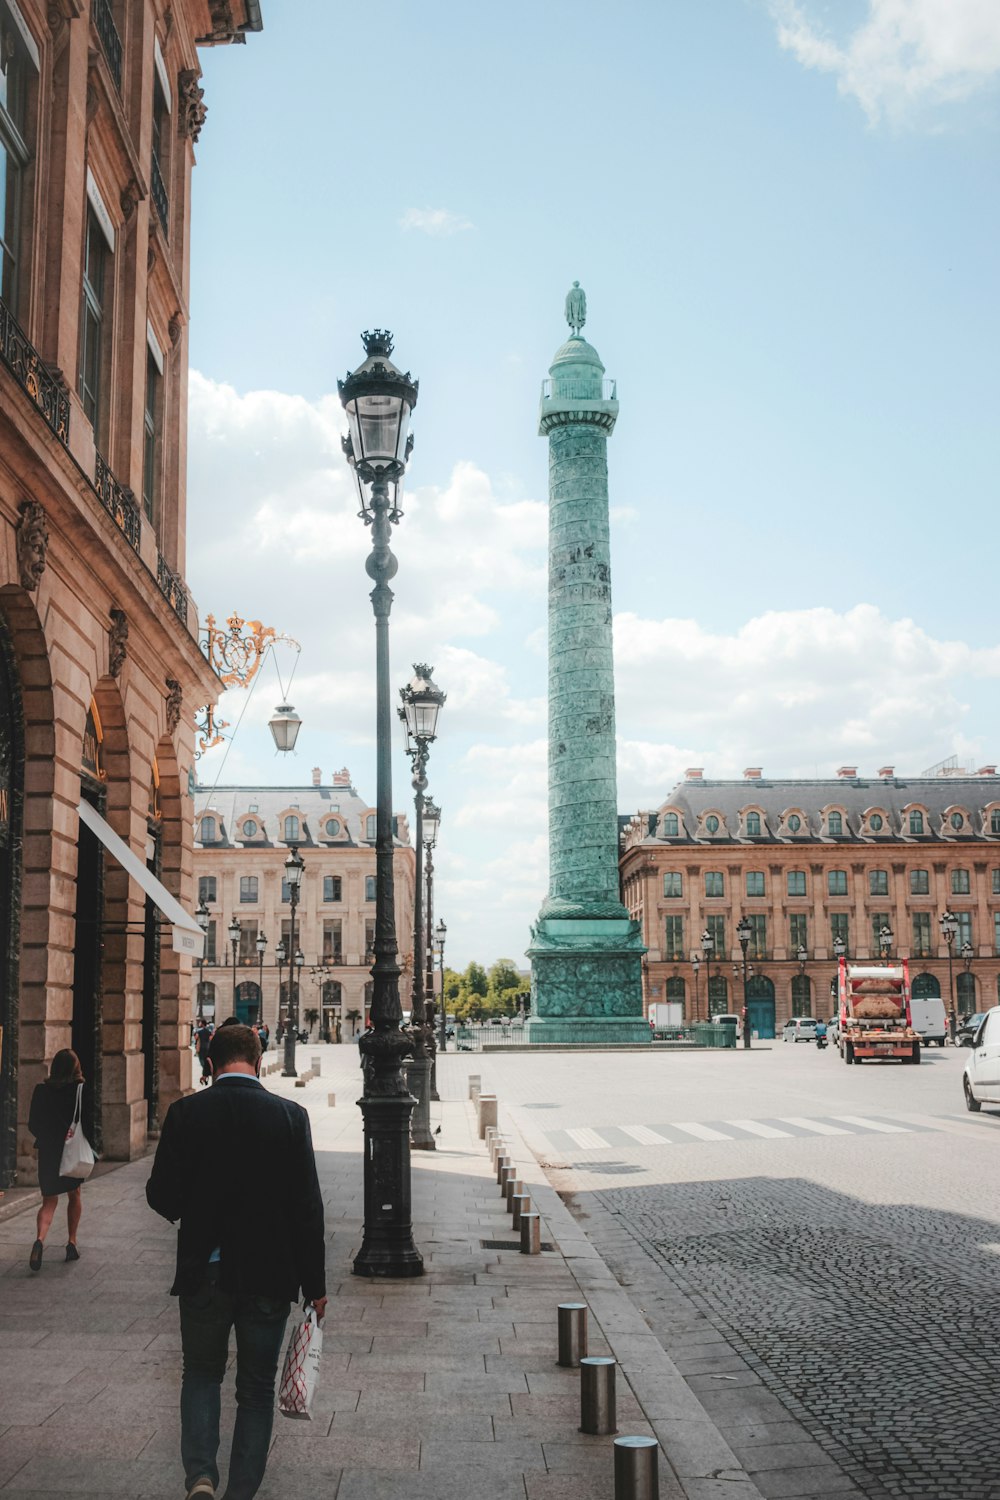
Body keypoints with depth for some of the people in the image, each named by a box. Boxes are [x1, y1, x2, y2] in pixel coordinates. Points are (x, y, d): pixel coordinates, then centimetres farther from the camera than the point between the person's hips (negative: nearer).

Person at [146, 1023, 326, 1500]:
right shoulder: (290, 1116, -8)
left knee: (201, 1373, 20)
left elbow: (162, 1197, -7)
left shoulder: (185, 1113, -7)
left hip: (203, 1272, 1)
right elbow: (307, 1208, -8)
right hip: (269, 1276, 0)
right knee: (256, 1388, 14)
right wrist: (314, 1284, 0)